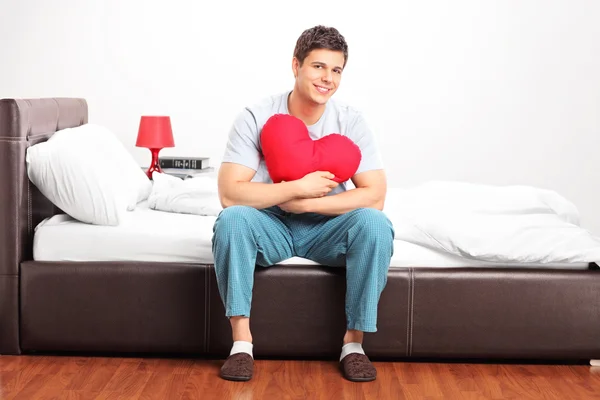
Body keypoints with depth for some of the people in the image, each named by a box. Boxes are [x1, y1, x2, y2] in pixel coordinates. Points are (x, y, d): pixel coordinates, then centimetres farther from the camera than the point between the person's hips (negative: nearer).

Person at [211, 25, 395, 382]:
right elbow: (229, 193, -22)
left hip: (326, 230, 1)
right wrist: (298, 187, -28)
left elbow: (375, 196, -17)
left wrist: (306, 204, -23)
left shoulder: (350, 121, -10)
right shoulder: (256, 118, -14)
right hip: (271, 228, -1)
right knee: (231, 219, -32)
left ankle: (354, 341, -17)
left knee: (375, 224, -29)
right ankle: (242, 340, -23)